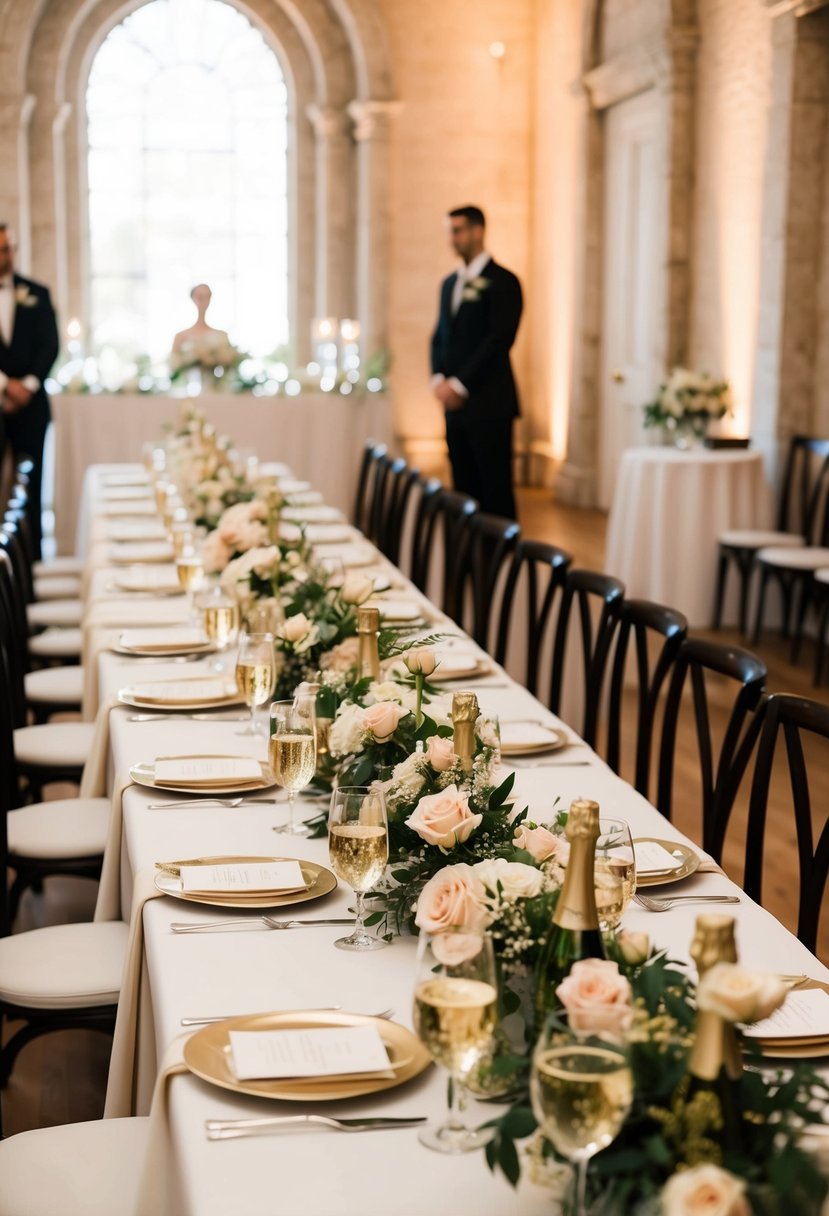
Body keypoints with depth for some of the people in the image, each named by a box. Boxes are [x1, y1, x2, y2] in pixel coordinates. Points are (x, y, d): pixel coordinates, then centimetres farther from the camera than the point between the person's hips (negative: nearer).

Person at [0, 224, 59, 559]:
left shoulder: (37, 294, 11)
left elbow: (49, 345, 5)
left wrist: (28, 385, -8)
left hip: (29, 403, 1)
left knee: (31, 483, 0)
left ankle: (33, 555, 3)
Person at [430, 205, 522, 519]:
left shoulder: (503, 281, -6)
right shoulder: (450, 283, 18)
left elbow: (500, 340, -13)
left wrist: (460, 385, -14)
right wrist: (438, 378, 1)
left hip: (489, 404, -7)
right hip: (455, 403, 7)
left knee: (496, 492, -6)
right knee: (464, 489, 6)